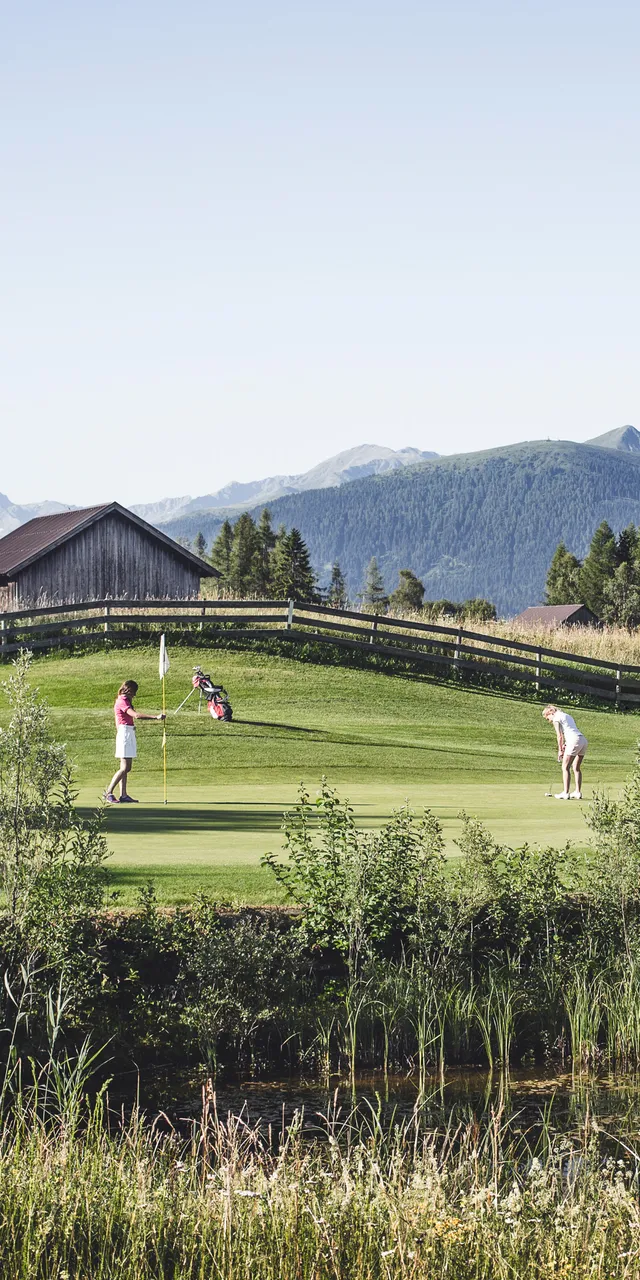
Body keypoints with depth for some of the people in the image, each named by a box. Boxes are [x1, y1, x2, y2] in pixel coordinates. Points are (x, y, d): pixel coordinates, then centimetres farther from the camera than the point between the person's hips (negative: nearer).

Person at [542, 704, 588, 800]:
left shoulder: (556, 719, 2)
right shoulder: (567, 716, 27)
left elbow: (559, 736, -3)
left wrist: (560, 750, 5)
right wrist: (565, 745, 14)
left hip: (574, 741, -8)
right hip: (583, 741, 8)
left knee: (565, 767, -2)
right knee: (576, 768, 17)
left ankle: (565, 793, -6)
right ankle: (578, 792, 18)